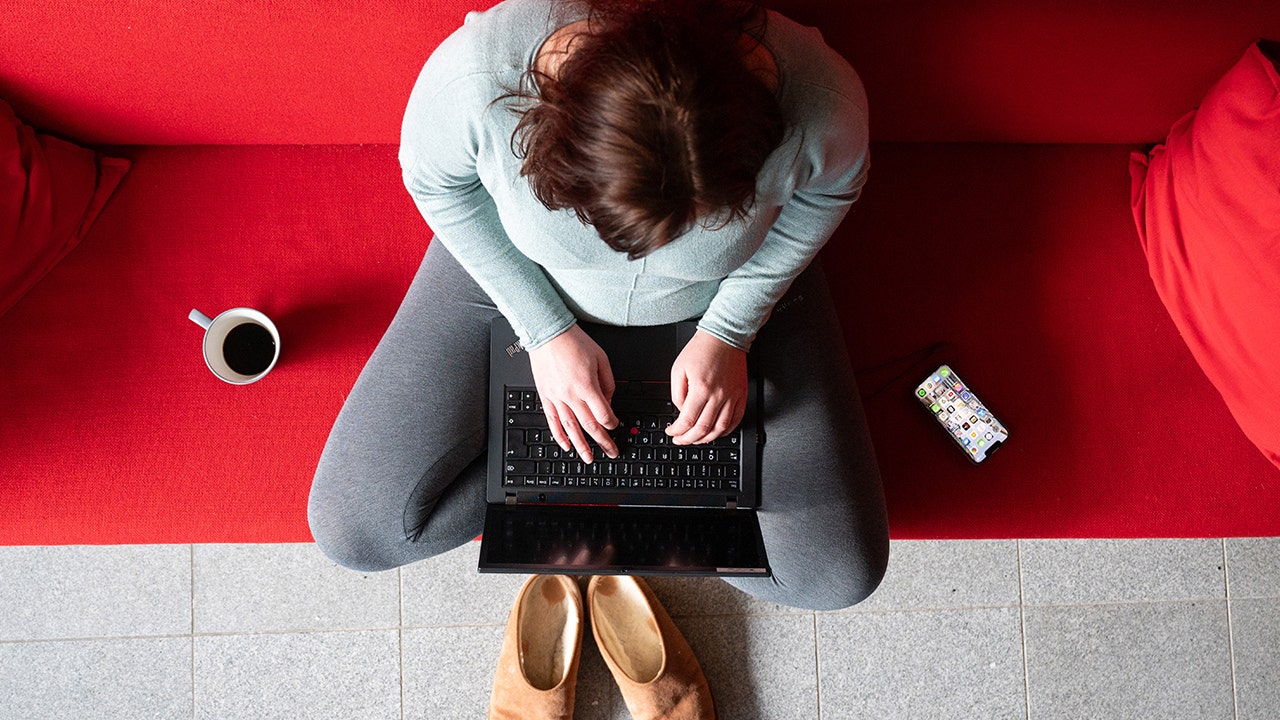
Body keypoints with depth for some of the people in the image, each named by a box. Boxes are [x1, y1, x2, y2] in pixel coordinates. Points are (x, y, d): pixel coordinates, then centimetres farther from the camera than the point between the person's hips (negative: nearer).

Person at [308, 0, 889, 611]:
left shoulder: (822, 107, -35)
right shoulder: (474, 79, -36)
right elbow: (433, 180, -13)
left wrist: (728, 332, -16)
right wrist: (546, 331, -18)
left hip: (734, 291, 1)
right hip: (514, 271, 1)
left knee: (839, 575, -5)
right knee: (351, 530, -6)